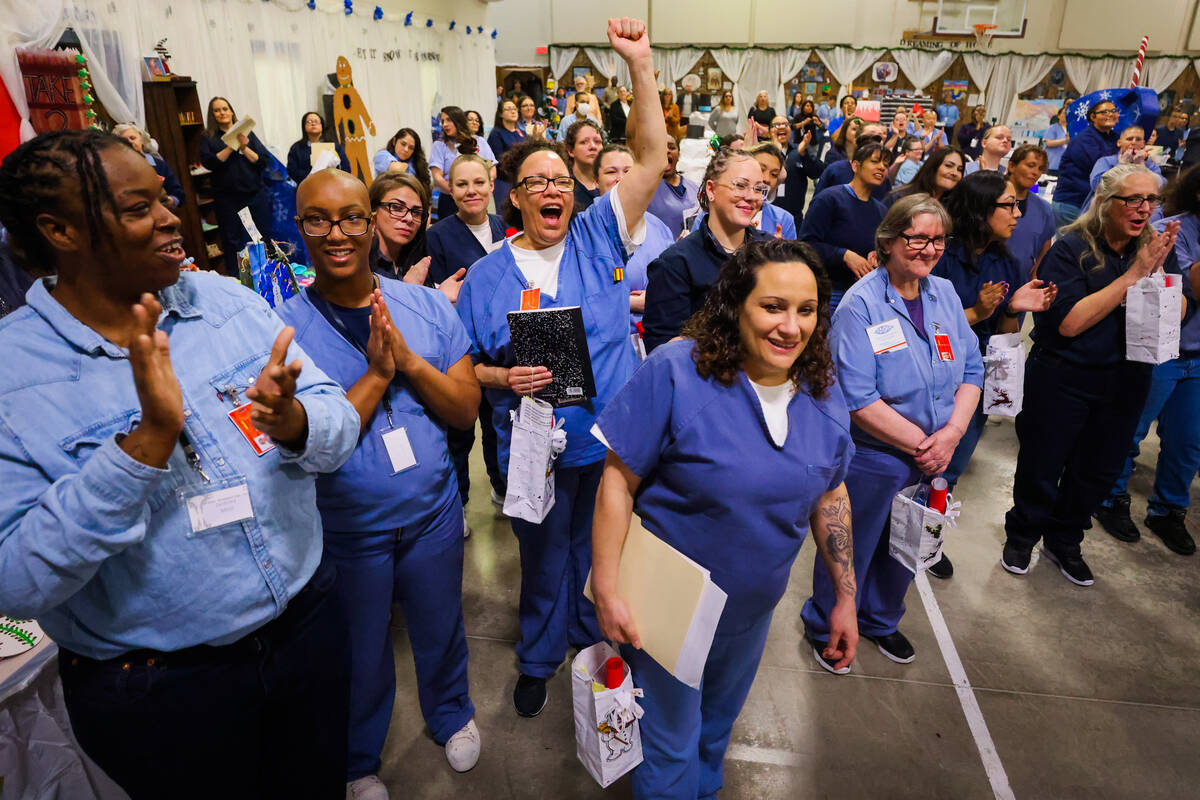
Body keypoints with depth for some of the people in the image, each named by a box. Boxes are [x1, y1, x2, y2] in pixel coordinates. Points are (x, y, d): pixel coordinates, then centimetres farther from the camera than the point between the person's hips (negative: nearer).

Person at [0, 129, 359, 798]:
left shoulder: (230, 302, -4)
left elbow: (339, 427, -6)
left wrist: (292, 421, -28)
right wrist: (149, 440, -32)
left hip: (308, 628, 4)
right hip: (161, 693, -3)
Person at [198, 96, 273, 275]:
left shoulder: (247, 133, 10)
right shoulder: (208, 138, 8)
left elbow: (264, 161, 2)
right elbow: (208, 162, -9)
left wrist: (244, 148, -11)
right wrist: (232, 145, -11)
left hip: (255, 194, 1)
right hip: (227, 198, -1)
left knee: (264, 237, 1)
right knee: (232, 242, 2)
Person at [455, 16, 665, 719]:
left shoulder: (598, 239, -1)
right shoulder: (487, 274, -1)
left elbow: (653, 158, -7)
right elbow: (465, 365, 3)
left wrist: (641, 65, -15)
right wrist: (503, 379, -18)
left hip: (611, 439, 1)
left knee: (600, 548, 20)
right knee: (544, 556, 17)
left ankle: (594, 641, 47)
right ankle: (538, 660, 41)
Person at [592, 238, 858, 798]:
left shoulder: (823, 395, -7)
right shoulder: (675, 374, -25)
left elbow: (830, 495, 4)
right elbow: (618, 481, -21)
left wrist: (846, 598, 6)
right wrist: (605, 590, -21)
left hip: (752, 608, 5)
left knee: (718, 725, 30)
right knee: (670, 743, 16)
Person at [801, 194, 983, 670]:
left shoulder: (944, 294, 2)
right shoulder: (861, 304, -18)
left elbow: (971, 369, 5)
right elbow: (858, 400, -23)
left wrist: (951, 434, -10)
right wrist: (920, 443, -18)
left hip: (931, 458, 7)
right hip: (871, 458, -6)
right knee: (850, 548, 11)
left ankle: (880, 621, 49)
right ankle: (825, 629, 37)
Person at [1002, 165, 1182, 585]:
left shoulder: (1155, 248, 2)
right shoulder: (1071, 249, -13)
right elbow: (1068, 322, -23)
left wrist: (1158, 272, -18)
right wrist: (1132, 274, -22)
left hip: (1126, 381, 5)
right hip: (1063, 380, -5)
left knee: (1099, 471, 16)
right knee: (1042, 466, 8)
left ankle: (1064, 541, 37)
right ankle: (1021, 535, 32)